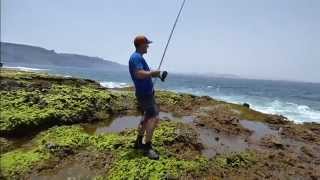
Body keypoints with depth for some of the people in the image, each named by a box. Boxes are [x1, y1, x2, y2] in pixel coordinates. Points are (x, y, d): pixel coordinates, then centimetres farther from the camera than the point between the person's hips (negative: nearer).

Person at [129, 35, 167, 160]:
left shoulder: (139, 57, 17)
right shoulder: (136, 57, -16)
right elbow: (139, 74, -30)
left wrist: (157, 75, 7)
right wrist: (153, 72, -17)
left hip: (146, 92, 11)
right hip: (144, 93, -11)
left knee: (147, 117, 19)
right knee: (154, 118, -15)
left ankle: (138, 142, 29)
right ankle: (147, 147, -10)